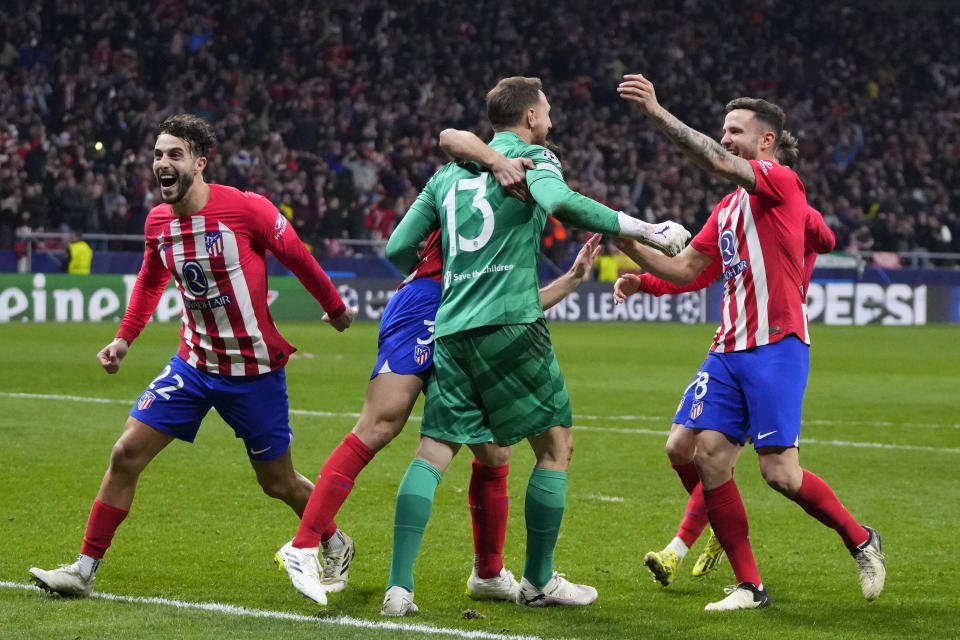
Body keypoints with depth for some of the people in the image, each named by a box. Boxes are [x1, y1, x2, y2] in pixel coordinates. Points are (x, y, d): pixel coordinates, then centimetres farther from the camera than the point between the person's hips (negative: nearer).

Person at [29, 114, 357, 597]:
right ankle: (84, 570, 3)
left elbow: (298, 258, -4)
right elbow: (151, 281, 18)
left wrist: (335, 307, 9)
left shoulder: (245, 208, -19)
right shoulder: (158, 222, -2)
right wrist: (124, 338, 9)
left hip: (254, 370, -4)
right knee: (126, 454, -6)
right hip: (194, 362, 4)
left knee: (278, 483, 7)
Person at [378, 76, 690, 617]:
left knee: (434, 453, 3)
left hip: (451, 329, 5)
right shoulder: (532, 158, 4)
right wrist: (648, 231, -15)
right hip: (510, 324, -5)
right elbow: (561, 203, -18)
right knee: (556, 445, 9)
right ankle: (539, 581, 12)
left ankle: (399, 586, -10)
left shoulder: (450, 172, 20)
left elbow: (399, 248, 18)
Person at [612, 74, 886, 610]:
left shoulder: (782, 182, -6)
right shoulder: (727, 208, 19)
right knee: (708, 453, -5)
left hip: (777, 345, -8)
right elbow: (685, 270, 21)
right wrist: (632, 247, 8)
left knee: (780, 471, -11)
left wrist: (656, 112, -25)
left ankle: (861, 541, 14)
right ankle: (750, 586, 2)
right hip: (730, 347, 8)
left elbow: (716, 161, -22)